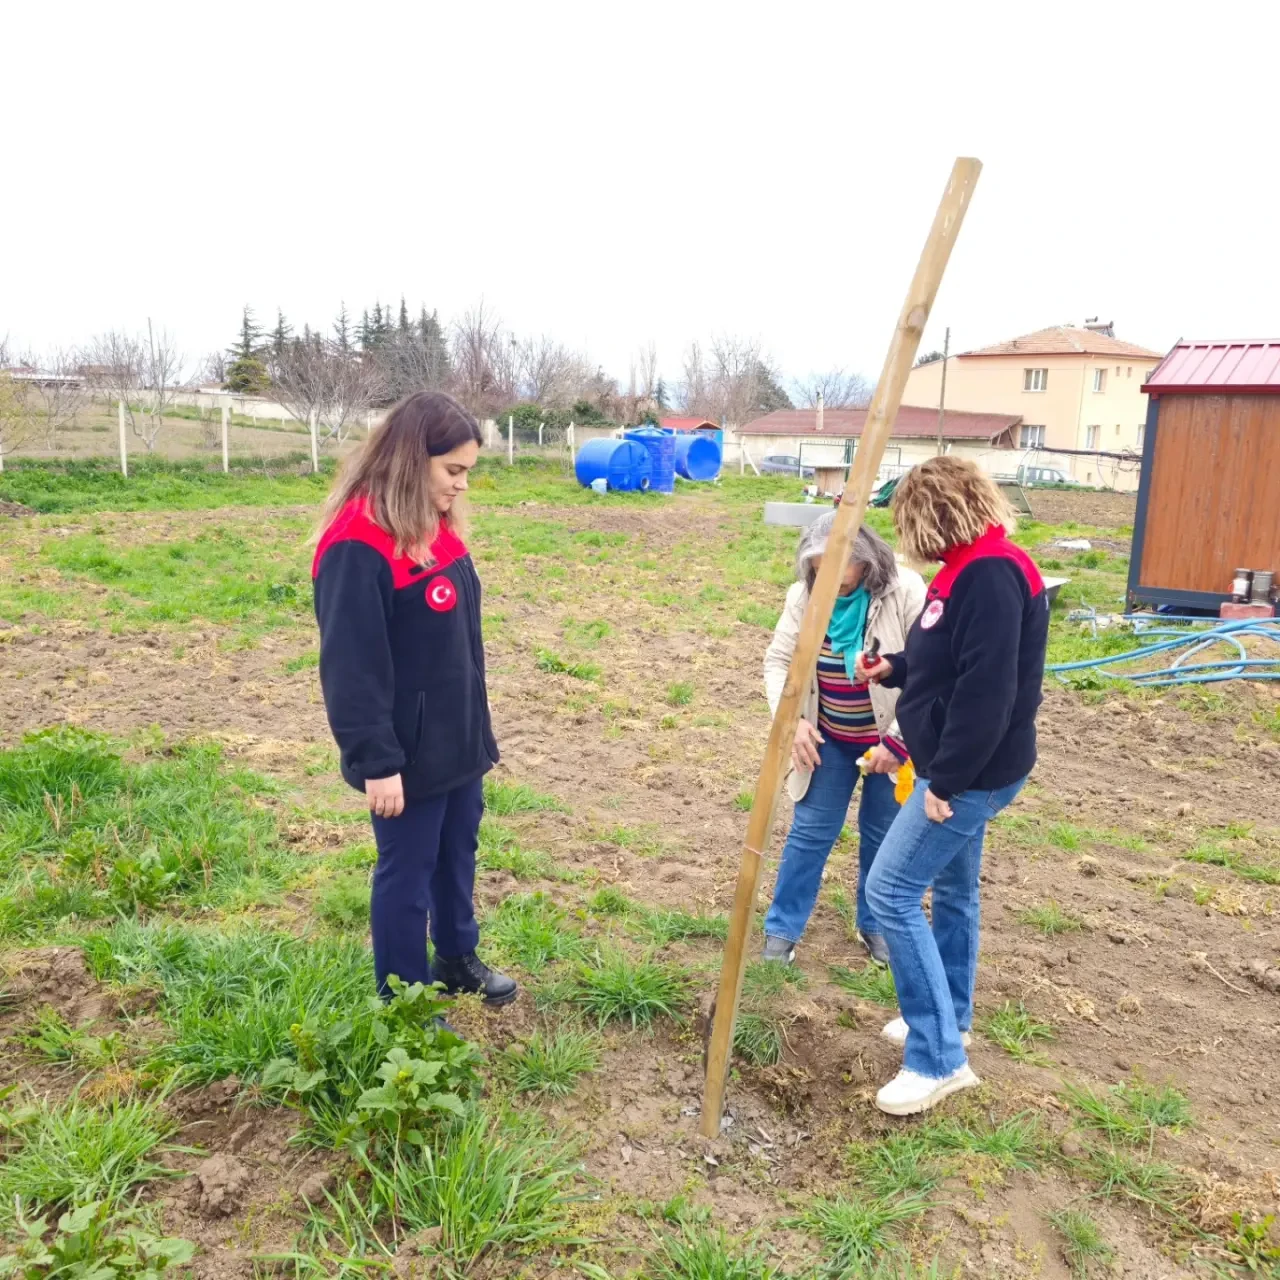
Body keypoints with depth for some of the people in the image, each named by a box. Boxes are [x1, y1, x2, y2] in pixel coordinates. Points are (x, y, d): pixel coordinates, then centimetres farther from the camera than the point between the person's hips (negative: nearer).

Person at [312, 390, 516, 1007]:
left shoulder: (434, 527, 6)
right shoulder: (358, 544, -22)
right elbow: (350, 666, -22)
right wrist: (375, 761, -21)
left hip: (458, 737, 9)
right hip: (407, 751, -8)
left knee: (459, 852, 23)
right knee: (407, 872, 8)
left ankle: (457, 957, 44)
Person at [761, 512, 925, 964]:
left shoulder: (905, 592, -22)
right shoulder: (804, 596, -11)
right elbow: (778, 660, -2)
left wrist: (899, 741, -23)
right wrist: (792, 721, -15)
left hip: (890, 740, -2)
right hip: (829, 739, 2)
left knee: (883, 837, 14)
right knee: (809, 832, 8)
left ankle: (875, 924, 34)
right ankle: (781, 928, 21)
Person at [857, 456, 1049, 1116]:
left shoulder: (990, 574, -23)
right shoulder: (973, 568, 10)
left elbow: (987, 689, -28)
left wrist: (947, 780, -24)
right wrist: (894, 668, 17)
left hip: (972, 775, -10)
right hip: (961, 770, 11)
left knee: (891, 892, -8)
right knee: (952, 890, 20)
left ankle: (939, 1058, 1)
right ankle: (947, 1021, 36)